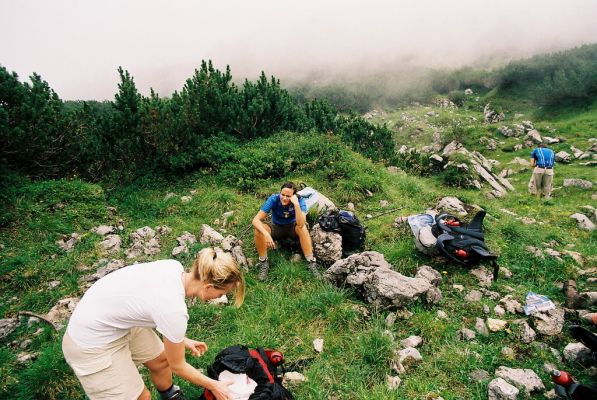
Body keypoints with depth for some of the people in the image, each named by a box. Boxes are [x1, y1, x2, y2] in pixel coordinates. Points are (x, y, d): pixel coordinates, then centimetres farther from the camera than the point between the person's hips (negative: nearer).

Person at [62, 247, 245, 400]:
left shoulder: (175, 267, -15)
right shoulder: (174, 311, -33)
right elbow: (178, 366, -13)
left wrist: (181, 339, 12)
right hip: (91, 344, -7)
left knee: (161, 360, 20)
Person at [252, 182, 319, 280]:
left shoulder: (300, 201, -25)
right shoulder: (274, 199, -26)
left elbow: (301, 224, -39)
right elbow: (256, 220, -31)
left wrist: (296, 204, -48)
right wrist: (266, 234, -47)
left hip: (292, 228, 0)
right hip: (276, 228, 1)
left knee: (302, 228, -34)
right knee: (258, 230, -30)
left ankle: (311, 262, -25)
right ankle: (263, 262, -14)